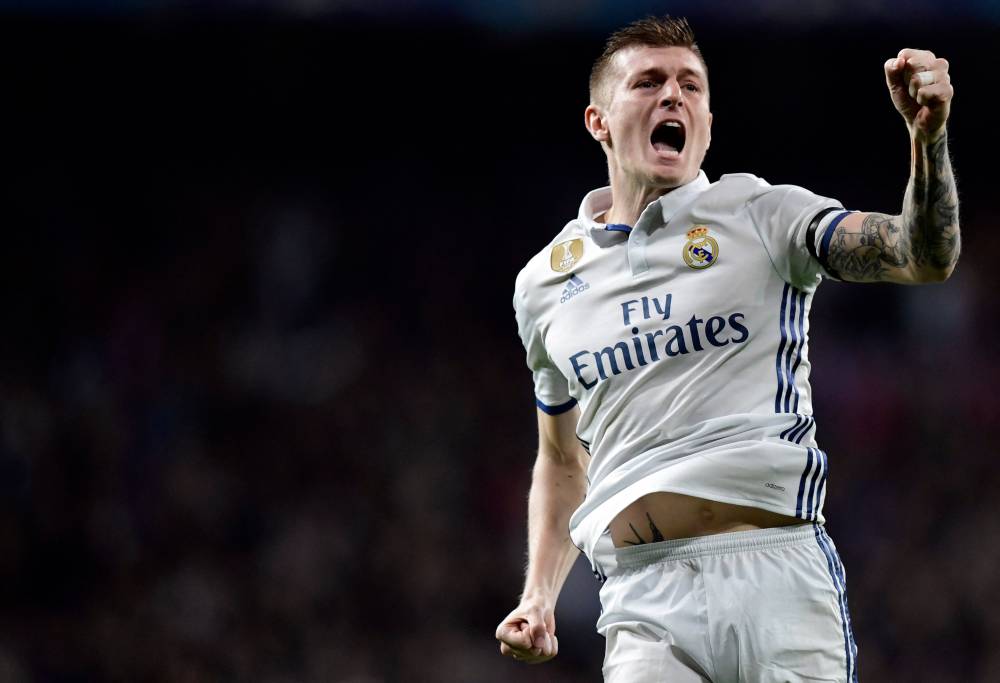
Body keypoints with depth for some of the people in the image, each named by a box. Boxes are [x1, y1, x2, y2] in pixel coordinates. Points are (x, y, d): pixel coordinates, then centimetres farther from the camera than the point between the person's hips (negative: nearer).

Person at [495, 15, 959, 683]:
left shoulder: (761, 215, 8)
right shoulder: (544, 283, 17)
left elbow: (926, 257, -5)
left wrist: (928, 135, -22)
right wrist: (538, 597, 15)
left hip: (778, 578, -2)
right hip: (643, 602, 2)